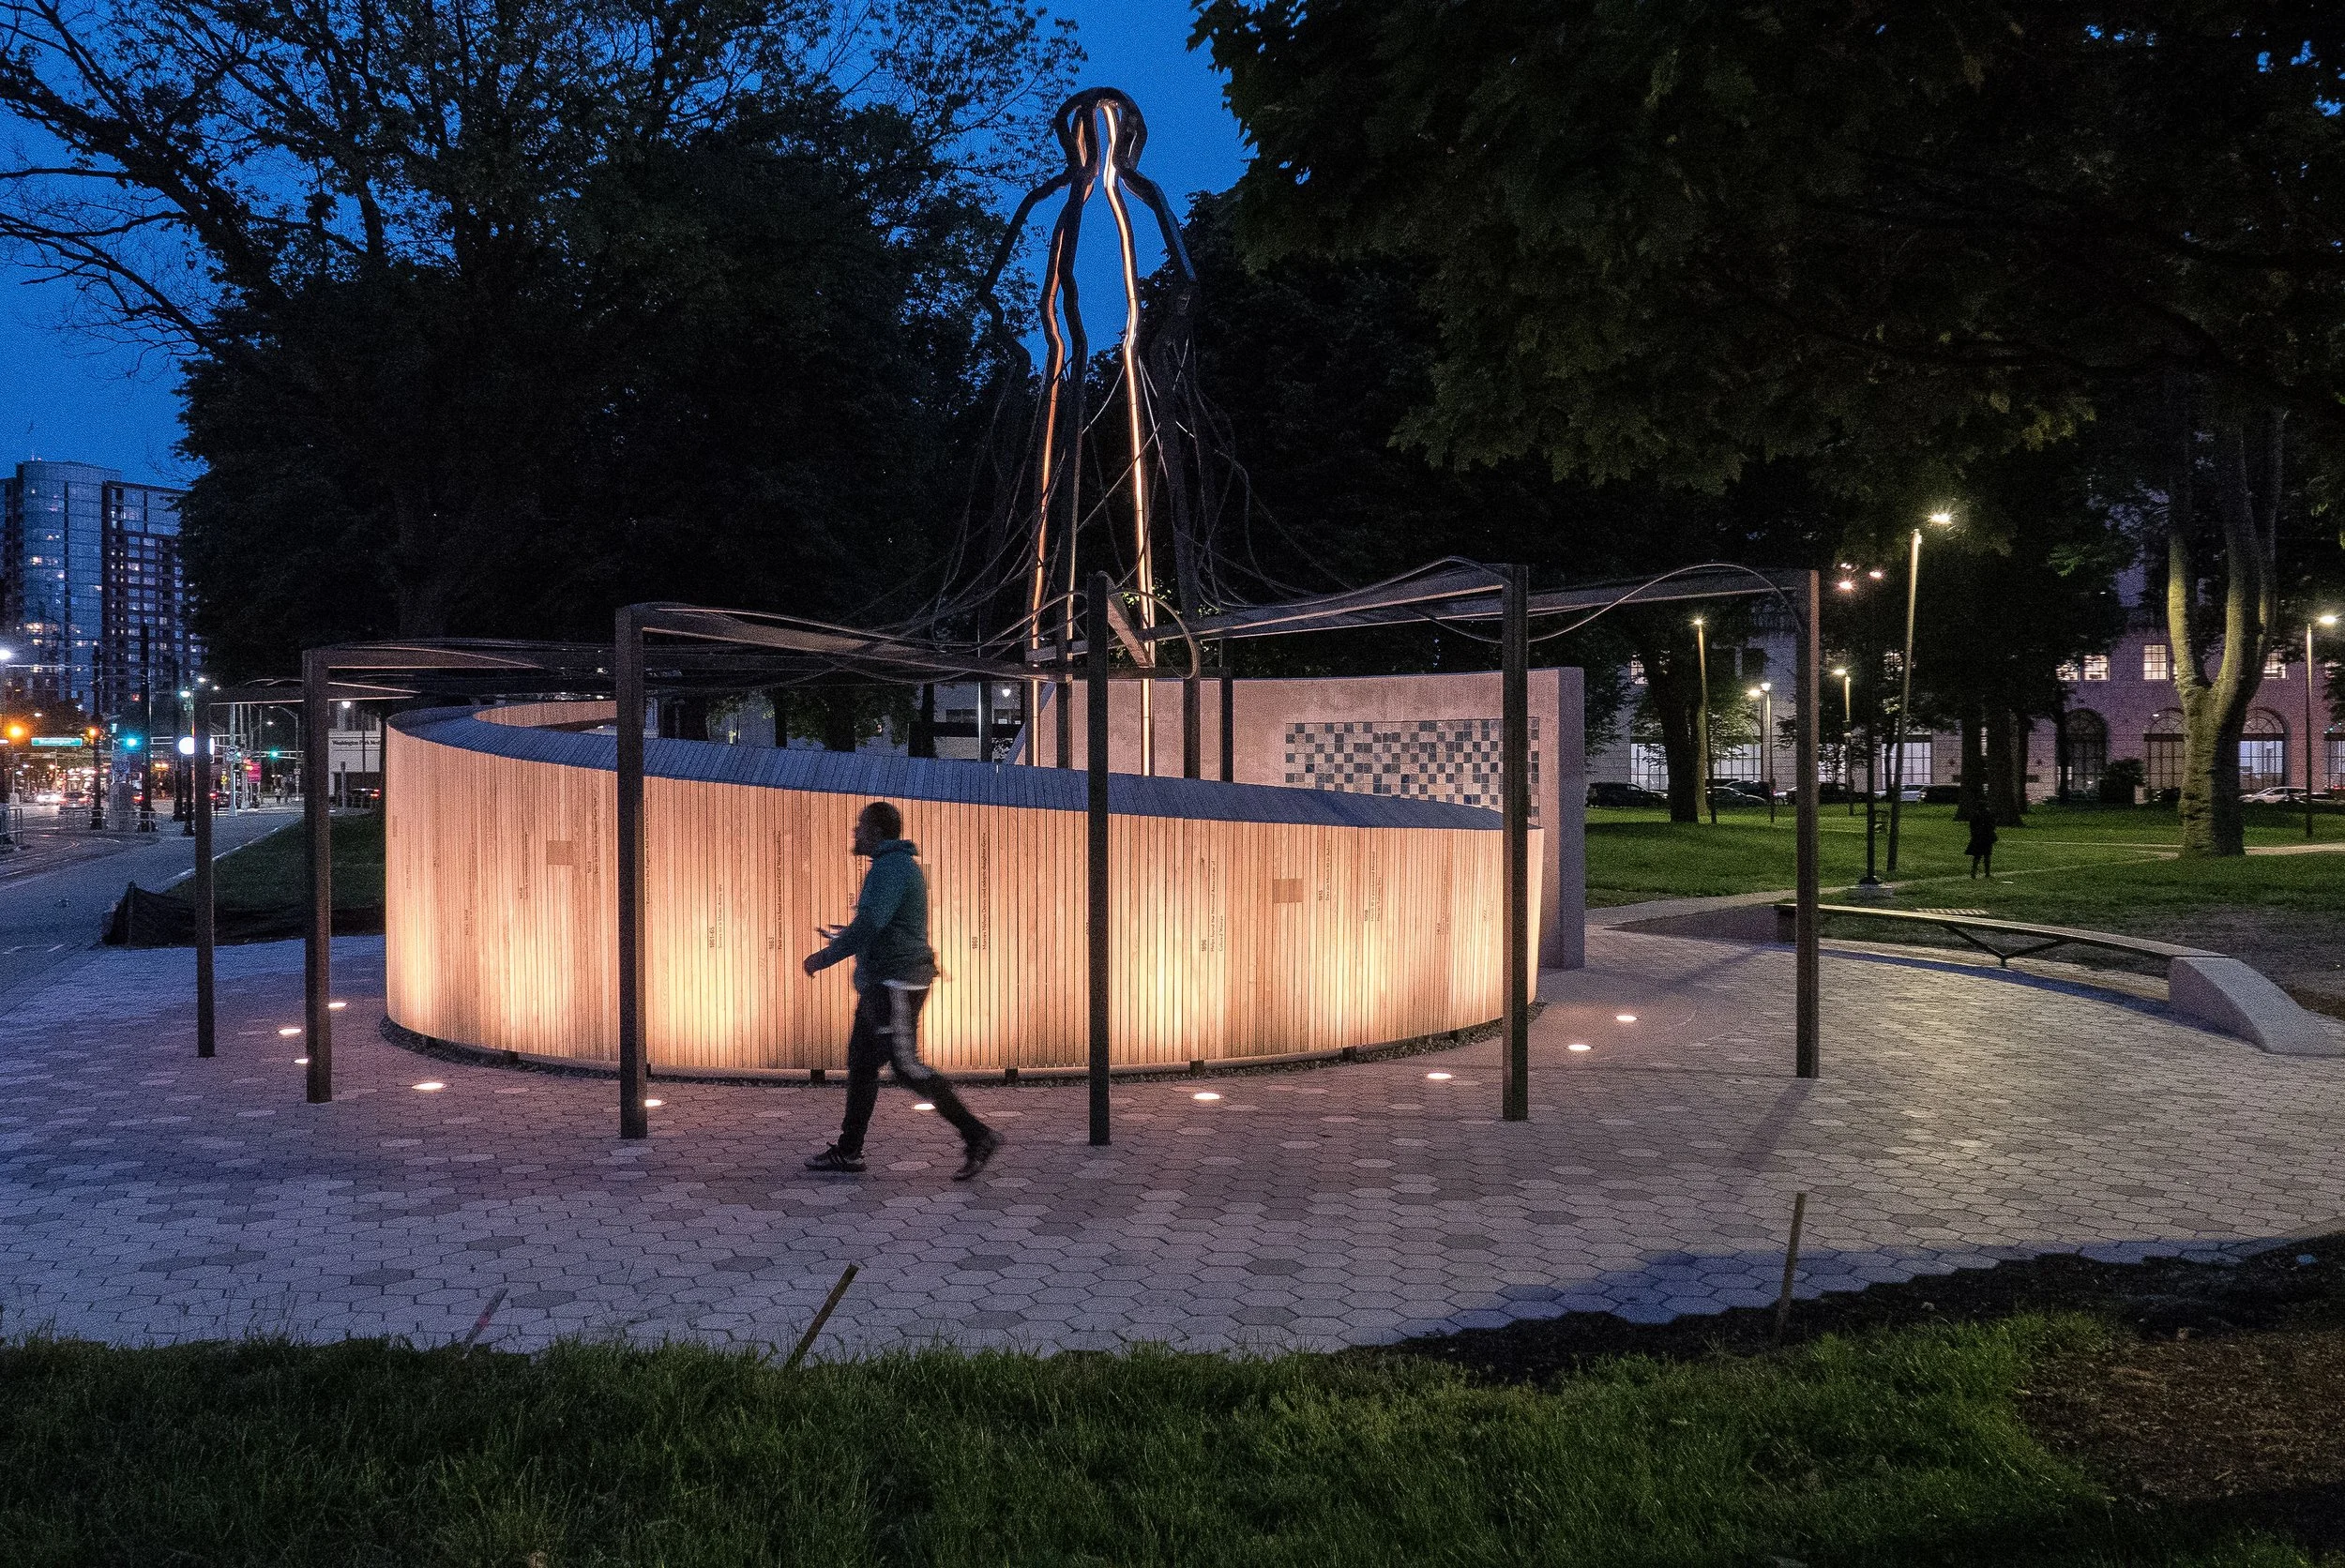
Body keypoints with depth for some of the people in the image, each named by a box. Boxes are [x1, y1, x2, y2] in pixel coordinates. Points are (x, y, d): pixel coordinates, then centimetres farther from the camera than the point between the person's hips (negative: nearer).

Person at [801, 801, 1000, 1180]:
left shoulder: (891, 867, -16)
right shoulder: (900, 865, 18)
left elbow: (869, 925, -25)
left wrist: (827, 955, -16)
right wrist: (844, 934, 31)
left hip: (895, 984, -11)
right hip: (883, 984, 11)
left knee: (907, 1067, -10)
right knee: (860, 1062, 12)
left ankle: (977, 1136, -7)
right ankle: (847, 1151, 16)